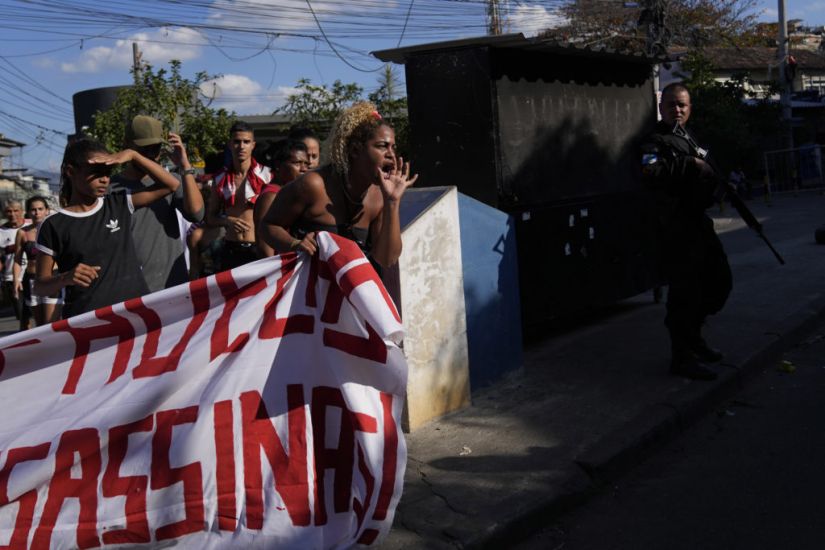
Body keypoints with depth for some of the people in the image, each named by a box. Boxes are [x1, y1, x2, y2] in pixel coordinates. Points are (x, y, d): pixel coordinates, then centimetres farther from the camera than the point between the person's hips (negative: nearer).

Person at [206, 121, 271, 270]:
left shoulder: (265, 175, -4)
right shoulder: (221, 179, 7)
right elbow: (210, 217, 14)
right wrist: (227, 221, -7)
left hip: (258, 250, -3)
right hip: (230, 250, 3)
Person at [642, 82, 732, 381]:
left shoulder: (689, 139, 18)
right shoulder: (657, 141, -9)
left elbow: (707, 173, 29)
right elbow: (651, 171, -28)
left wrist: (719, 182, 9)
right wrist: (690, 164, -23)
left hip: (698, 220, 10)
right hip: (677, 226, -9)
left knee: (719, 281, 18)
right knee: (685, 290, -6)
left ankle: (692, 334, 33)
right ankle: (682, 356, 4)